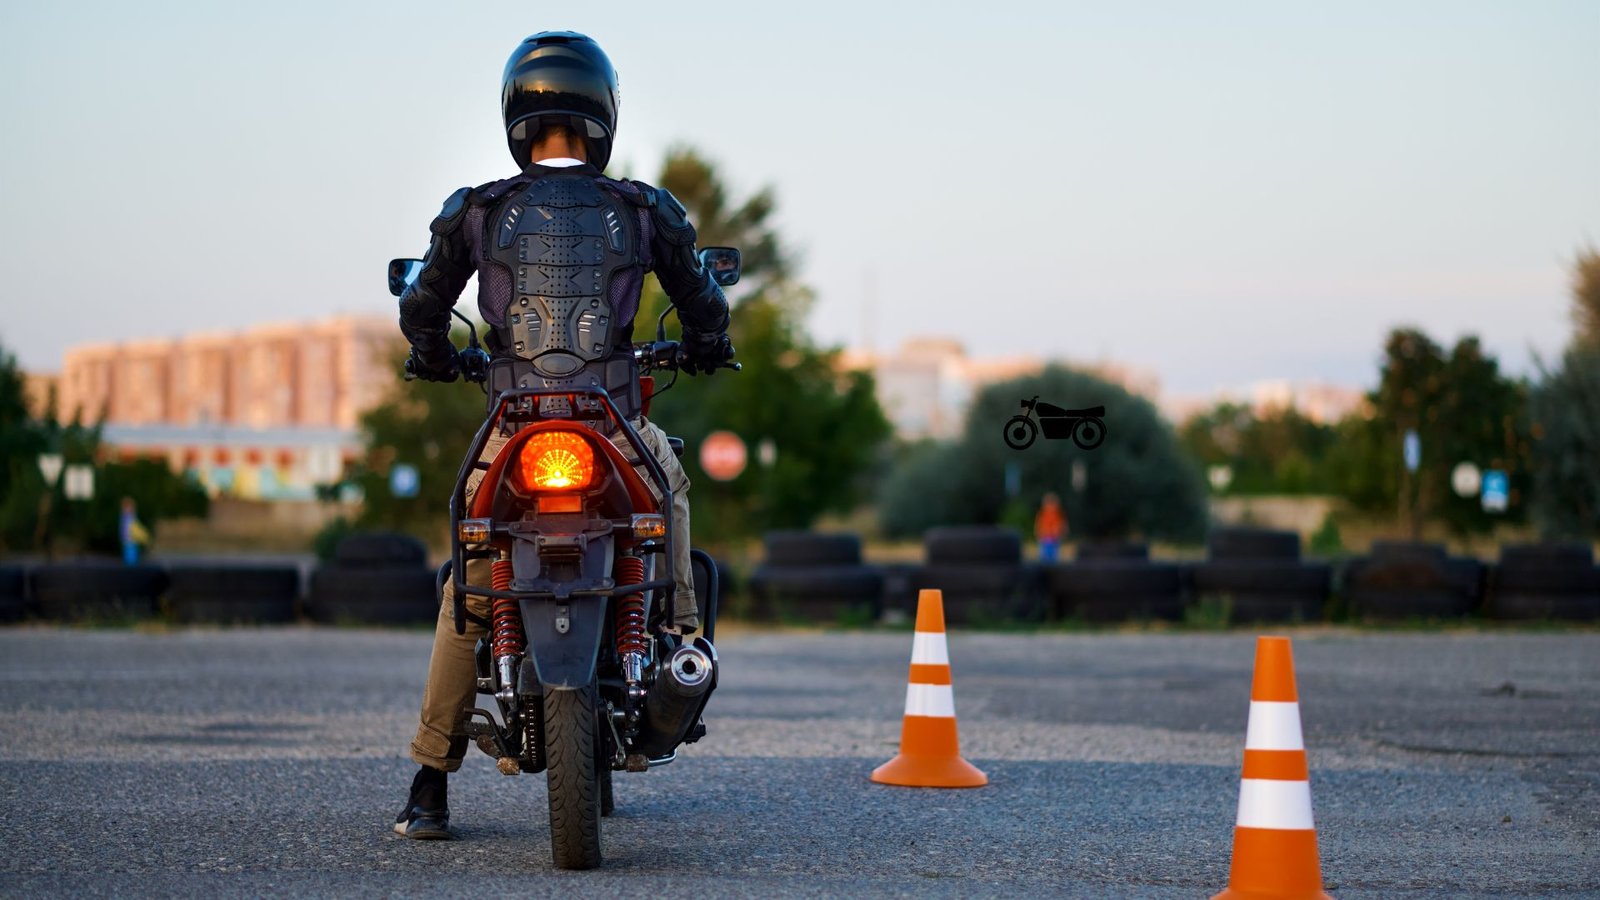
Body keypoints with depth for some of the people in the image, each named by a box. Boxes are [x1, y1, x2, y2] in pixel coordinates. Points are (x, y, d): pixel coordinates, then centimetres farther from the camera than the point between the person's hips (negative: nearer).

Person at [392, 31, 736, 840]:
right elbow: (705, 312, 14)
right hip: (616, 434, 0)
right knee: (670, 481, 36)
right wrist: (704, 350, 37)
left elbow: (420, 315, 13)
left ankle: (430, 787, 16)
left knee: (467, 601, 18)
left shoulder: (475, 212, 3)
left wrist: (434, 359, 35)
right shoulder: (645, 210, 3)